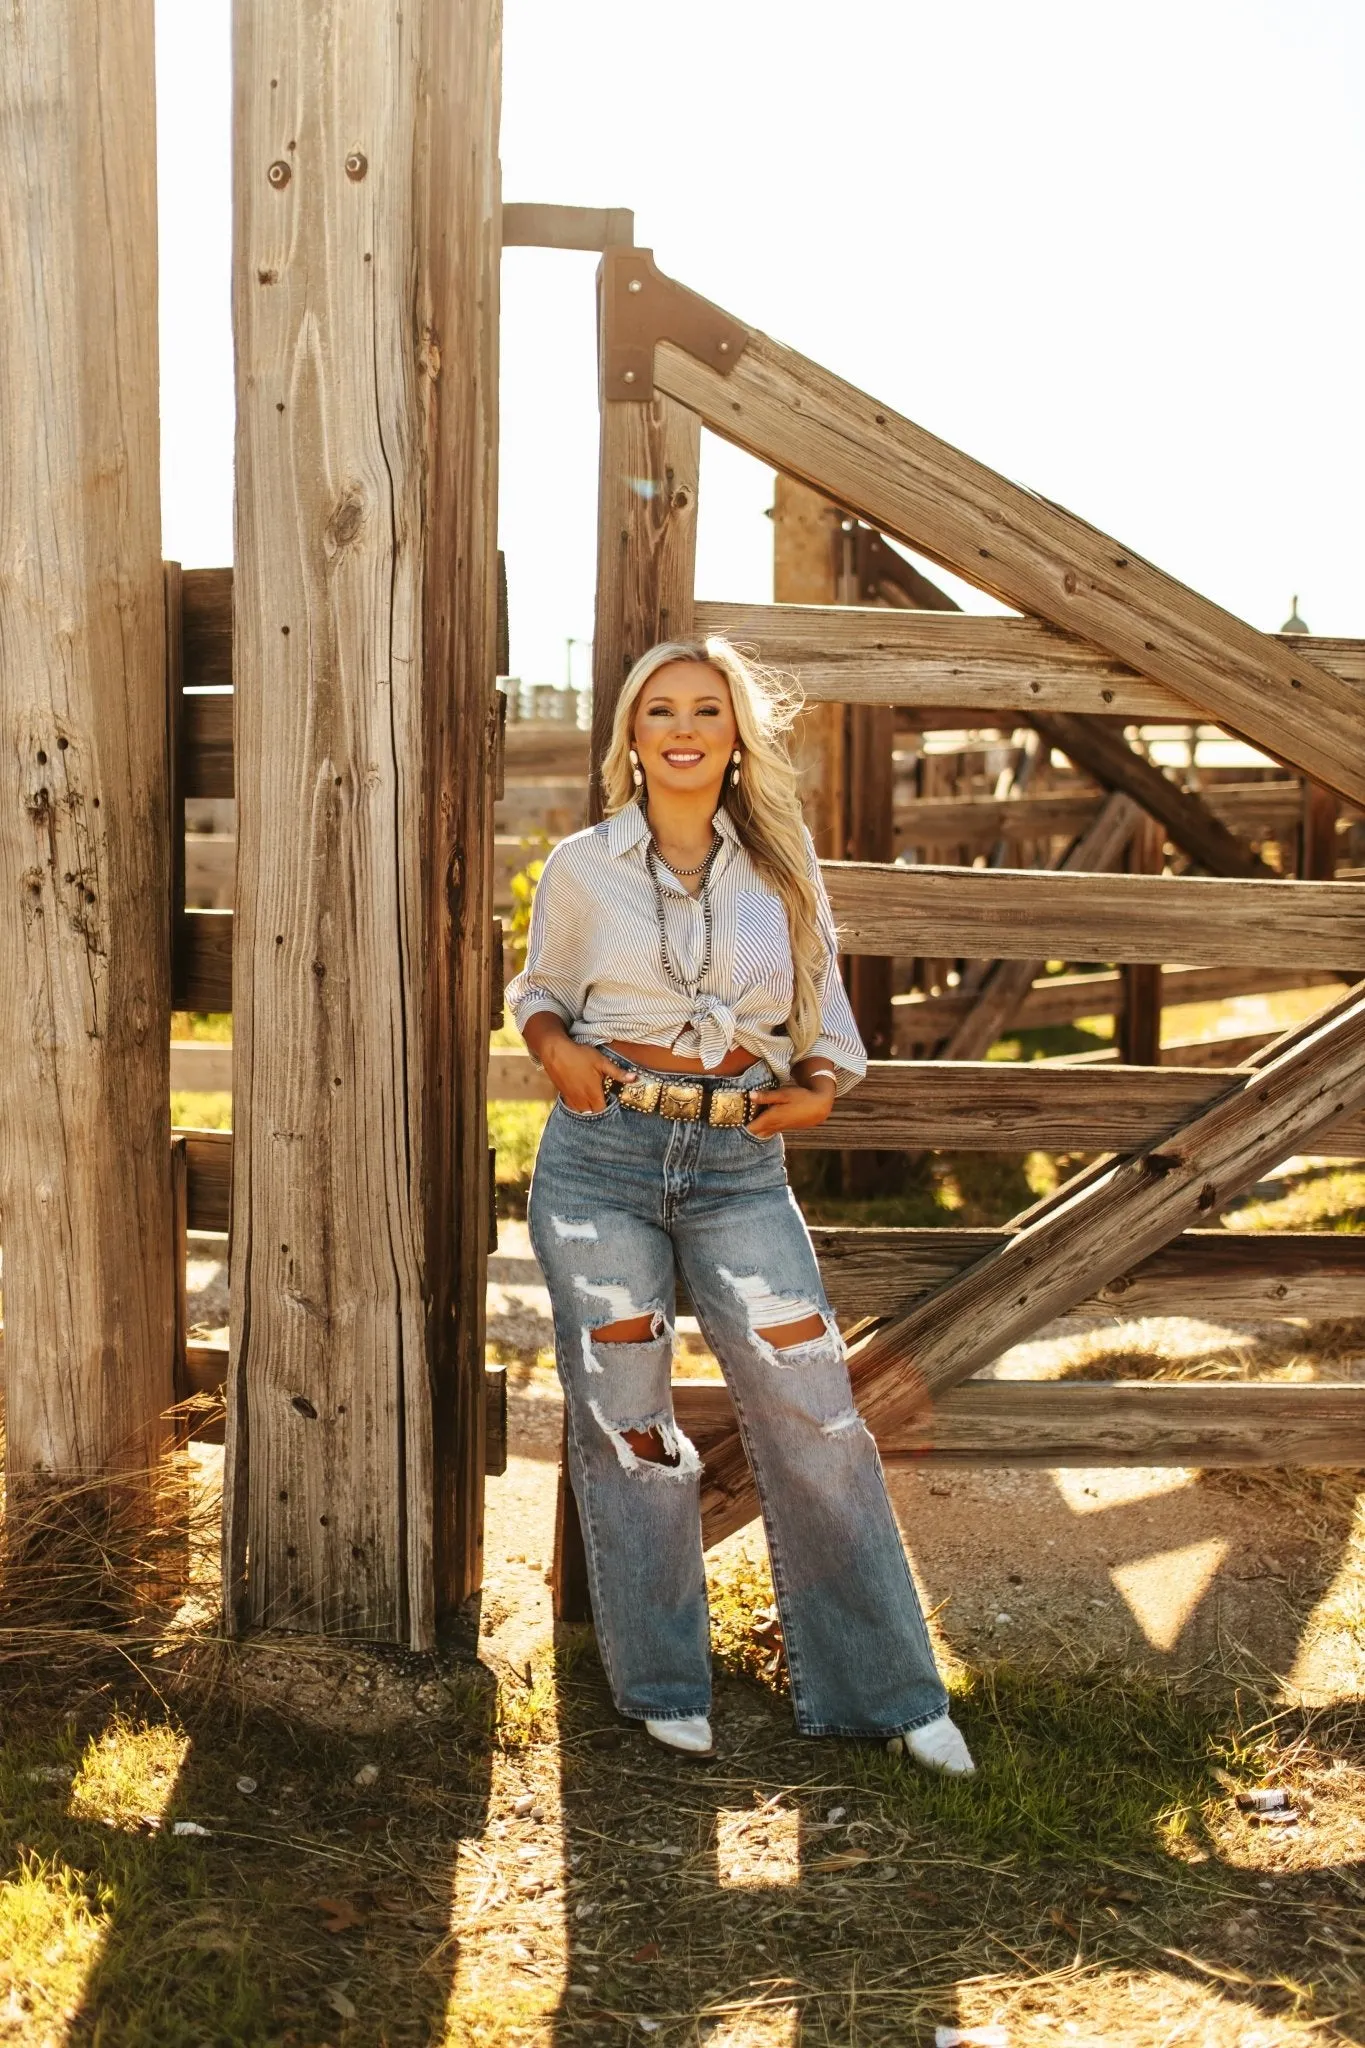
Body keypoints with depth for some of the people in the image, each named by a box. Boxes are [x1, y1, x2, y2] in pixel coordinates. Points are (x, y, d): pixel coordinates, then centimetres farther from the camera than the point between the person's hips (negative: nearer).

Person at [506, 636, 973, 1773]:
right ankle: (664, 1681, 26)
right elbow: (539, 992, 16)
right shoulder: (582, 866, 3)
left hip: (739, 1165, 1)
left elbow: (823, 1015, 15)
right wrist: (557, 1049, -5)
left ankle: (888, 1689, 16)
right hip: (602, 1153, 0)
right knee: (626, 1421, 6)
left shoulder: (780, 868, 6)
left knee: (815, 1414, -1)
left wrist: (818, 1086, -5)